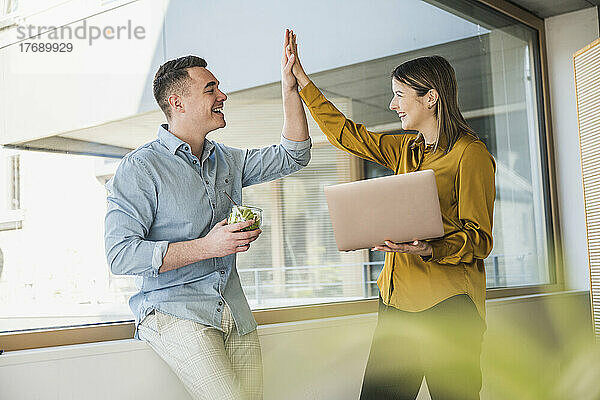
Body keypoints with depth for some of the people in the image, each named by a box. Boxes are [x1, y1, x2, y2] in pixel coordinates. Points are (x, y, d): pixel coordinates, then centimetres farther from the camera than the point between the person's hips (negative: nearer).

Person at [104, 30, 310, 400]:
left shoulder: (226, 160, 14)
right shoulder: (140, 168, -8)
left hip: (236, 316, 7)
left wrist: (290, 85, 8)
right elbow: (120, 255, -16)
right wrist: (205, 247, -20)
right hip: (175, 312, -7)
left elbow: (292, 157, 16)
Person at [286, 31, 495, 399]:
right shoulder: (406, 149, 17)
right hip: (397, 299, 7)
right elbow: (345, 133, 24)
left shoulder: (471, 153, -5)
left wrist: (430, 249, -25)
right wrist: (300, 78, 25)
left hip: (448, 303, -7)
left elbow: (480, 239, -7)